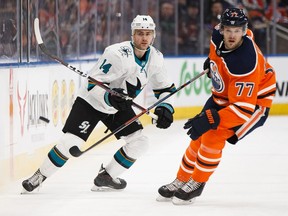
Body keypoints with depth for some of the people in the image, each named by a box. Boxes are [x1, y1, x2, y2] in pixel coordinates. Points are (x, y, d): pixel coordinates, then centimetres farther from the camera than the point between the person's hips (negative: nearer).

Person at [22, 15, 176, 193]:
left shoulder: (155, 58, -9)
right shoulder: (117, 54, -30)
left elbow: (166, 88, 3)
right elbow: (94, 84, -28)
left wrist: (166, 108, -14)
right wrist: (109, 97, -45)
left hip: (119, 107, 6)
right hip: (92, 101, -6)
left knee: (139, 143, -6)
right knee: (71, 143, -16)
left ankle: (105, 177, 11)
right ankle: (40, 176, 3)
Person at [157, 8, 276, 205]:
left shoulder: (246, 62, -39)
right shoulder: (219, 34, -18)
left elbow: (244, 108, -38)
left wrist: (211, 119, -45)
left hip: (253, 101, -8)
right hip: (223, 95, 8)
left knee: (213, 135, -21)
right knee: (199, 136, 5)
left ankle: (196, 184, -3)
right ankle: (181, 181, 22)